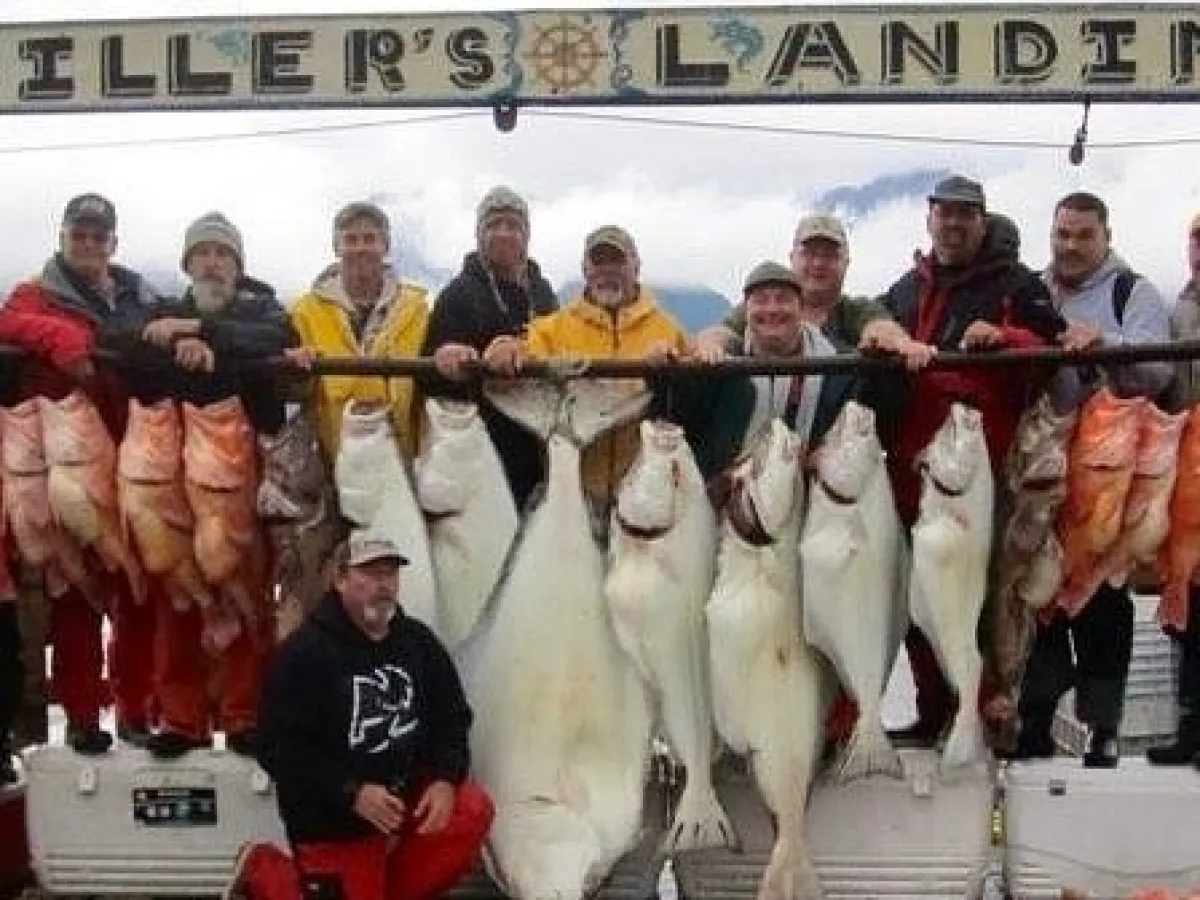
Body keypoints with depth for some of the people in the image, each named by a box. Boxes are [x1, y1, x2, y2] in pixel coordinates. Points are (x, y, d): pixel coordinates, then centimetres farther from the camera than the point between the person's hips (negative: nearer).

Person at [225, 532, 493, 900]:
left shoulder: (419, 642, 1)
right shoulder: (303, 652, -16)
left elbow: (451, 718, 5)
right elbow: (278, 747, -19)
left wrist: (446, 780, -14)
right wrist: (352, 794, -26)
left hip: (406, 792, 5)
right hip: (330, 821, -5)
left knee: (473, 812, -19)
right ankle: (265, 870, 23)